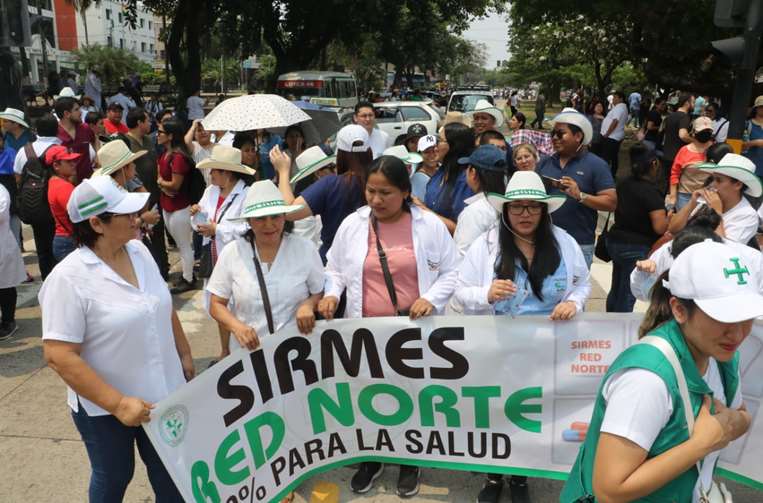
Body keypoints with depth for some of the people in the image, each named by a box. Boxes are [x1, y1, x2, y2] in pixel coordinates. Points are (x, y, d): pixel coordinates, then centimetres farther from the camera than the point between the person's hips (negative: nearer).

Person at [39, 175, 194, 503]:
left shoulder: (139, 251, -3)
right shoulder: (69, 277, -22)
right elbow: (59, 356, -24)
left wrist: (184, 354, 14)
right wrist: (117, 403, -24)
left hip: (163, 393, 5)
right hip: (104, 408, -5)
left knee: (169, 474, 19)